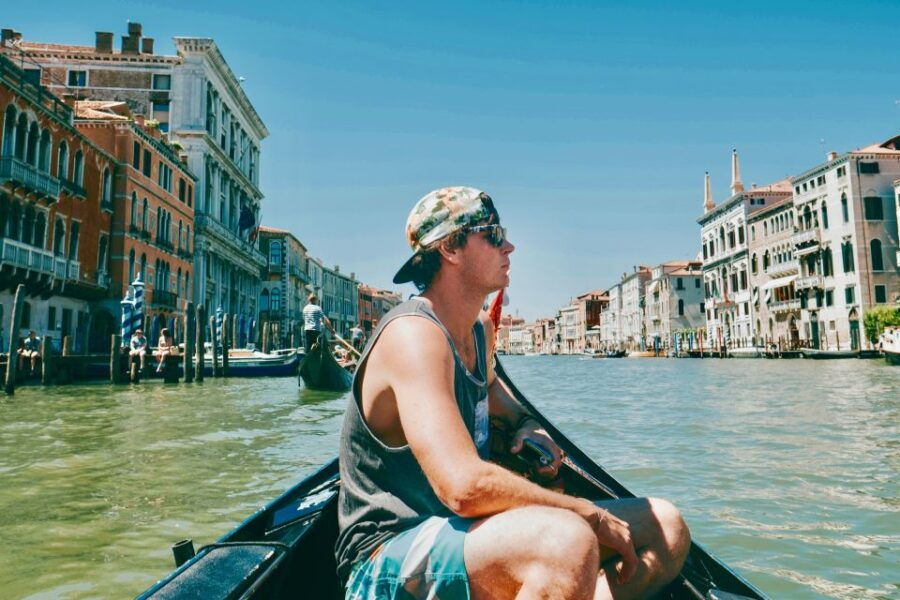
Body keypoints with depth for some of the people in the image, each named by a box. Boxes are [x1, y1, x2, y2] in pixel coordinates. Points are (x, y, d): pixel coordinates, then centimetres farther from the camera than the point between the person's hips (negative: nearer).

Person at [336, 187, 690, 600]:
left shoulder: (480, 329, 9)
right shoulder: (413, 334, -21)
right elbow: (464, 487, -32)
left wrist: (523, 423, 10)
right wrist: (592, 514, -20)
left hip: (462, 530, 9)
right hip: (387, 562, -9)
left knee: (665, 528, -1)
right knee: (567, 541, -40)